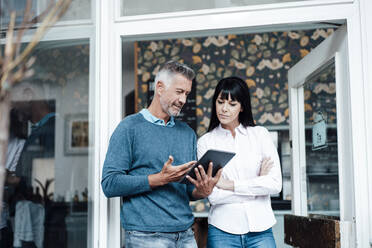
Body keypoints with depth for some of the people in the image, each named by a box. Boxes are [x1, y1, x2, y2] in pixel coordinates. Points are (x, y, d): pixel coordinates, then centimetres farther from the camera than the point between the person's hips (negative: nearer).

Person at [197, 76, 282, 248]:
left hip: (260, 229, 1)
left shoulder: (260, 134, 4)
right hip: (222, 231, -1)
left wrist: (230, 185, -7)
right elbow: (213, 195, -7)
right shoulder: (205, 142, 1)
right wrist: (256, 185, -6)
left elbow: (275, 184, -6)